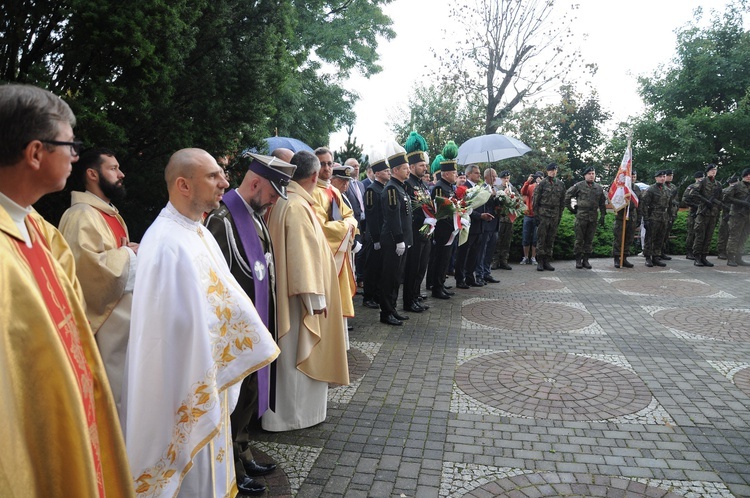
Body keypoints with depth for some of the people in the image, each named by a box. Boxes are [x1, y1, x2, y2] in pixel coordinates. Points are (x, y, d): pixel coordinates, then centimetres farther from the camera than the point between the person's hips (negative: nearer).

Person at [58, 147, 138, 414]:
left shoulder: (112, 215, 16)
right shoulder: (81, 215, -15)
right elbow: (89, 264, -29)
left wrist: (133, 252, 5)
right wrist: (131, 254, -15)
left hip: (124, 318, 10)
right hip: (106, 325, -10)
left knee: (129, 387, 17)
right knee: (115, 392, -2)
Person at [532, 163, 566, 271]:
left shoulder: (560, 184, 10)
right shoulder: (542, 184, -3)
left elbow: (562, 201, 15)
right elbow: (535, 200, -3)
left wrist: (559, 215, 10)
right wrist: (536, 214, -7)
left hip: (554, 216, 4)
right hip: (543, 215, -4)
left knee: (551, 240, 7)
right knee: (541, 239, -2)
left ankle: (547, 261, 14)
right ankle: (540, 262, 3)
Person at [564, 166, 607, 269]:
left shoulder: (599, 188, 12)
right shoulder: (579, 186, -1)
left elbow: (602, 203, 16)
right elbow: (567, 195, 4)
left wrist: (602, 216, 9)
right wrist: (570, 208, 3)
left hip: (593, 217, 4)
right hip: (581, 216, -4)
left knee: (589, 240, 7)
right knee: (579, 239, -1)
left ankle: (586, 260, 15)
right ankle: (578, 260, 7)